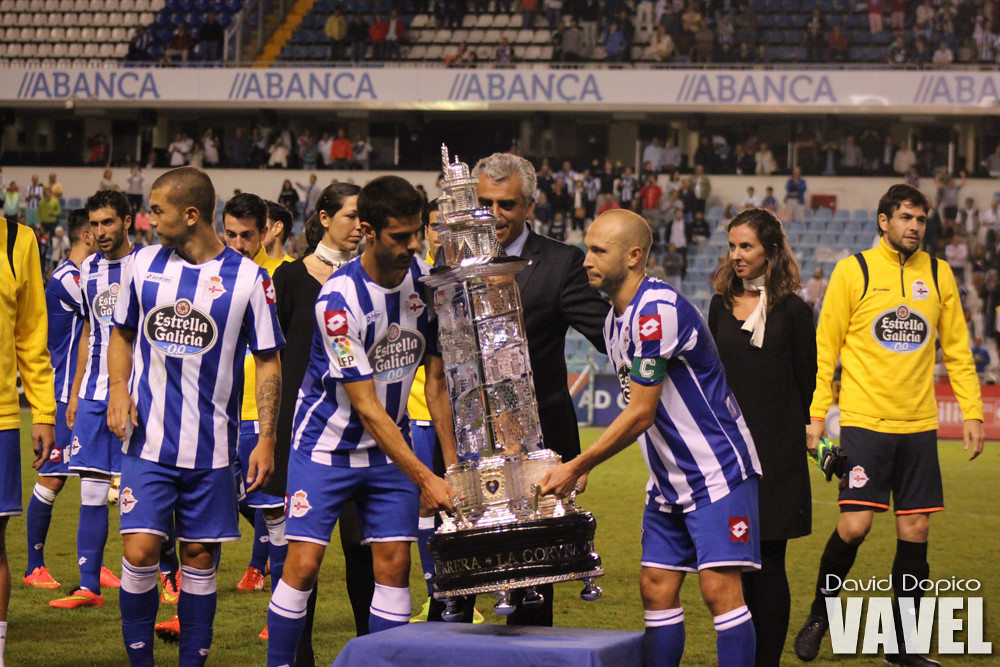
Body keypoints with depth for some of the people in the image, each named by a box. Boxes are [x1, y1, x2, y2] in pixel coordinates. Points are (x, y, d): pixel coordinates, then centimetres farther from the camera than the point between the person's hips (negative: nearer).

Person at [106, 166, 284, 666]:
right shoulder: (142, 265, 4)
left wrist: (266, 439, -4)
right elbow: (122, 335, 18)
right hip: (148, 441, 1)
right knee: (139, 551, -9)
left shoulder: (247, 278, -4)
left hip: (212, 447, -1)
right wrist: (118, 391, 0)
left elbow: (268, 362, 2)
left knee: (200, 559, 5)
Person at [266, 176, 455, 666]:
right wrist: (424, 479, -26)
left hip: (391, 446, 5)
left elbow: (435, 379, 3)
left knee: (394, 565, -2)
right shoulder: (340, 300, -24)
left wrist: (451, 464, -2)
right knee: (303, 565, -9)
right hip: (326, 445, -5)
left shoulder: (426, 280, -6)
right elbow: (367, 408, -23)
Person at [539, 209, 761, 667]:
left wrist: (576, 468, -14)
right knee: (656, 588, 6)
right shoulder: (615, 319, 10)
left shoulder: (657, 311, -21)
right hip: (670, 477, 9)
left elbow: (641, 414, -20)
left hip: (717, 469, -9)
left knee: (719, 587, -14)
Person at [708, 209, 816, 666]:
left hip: (775, 456, -5)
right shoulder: (722, 306, 10)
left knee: (768, 563, -2)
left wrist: (783, 433, 2)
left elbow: (806, 388, 0)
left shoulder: (792, 311, -4)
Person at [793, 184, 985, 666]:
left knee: (915, 531, 3)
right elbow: (825, 347, 1)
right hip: (864, 422, -4)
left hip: (919, 424, 4)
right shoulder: (853, 271, -2)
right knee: (854, 524, -11)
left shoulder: (938, 275, 9)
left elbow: (957, 349, 14)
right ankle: (819, 616, 13)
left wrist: (971, 412, 6)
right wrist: (815, 414, -4)